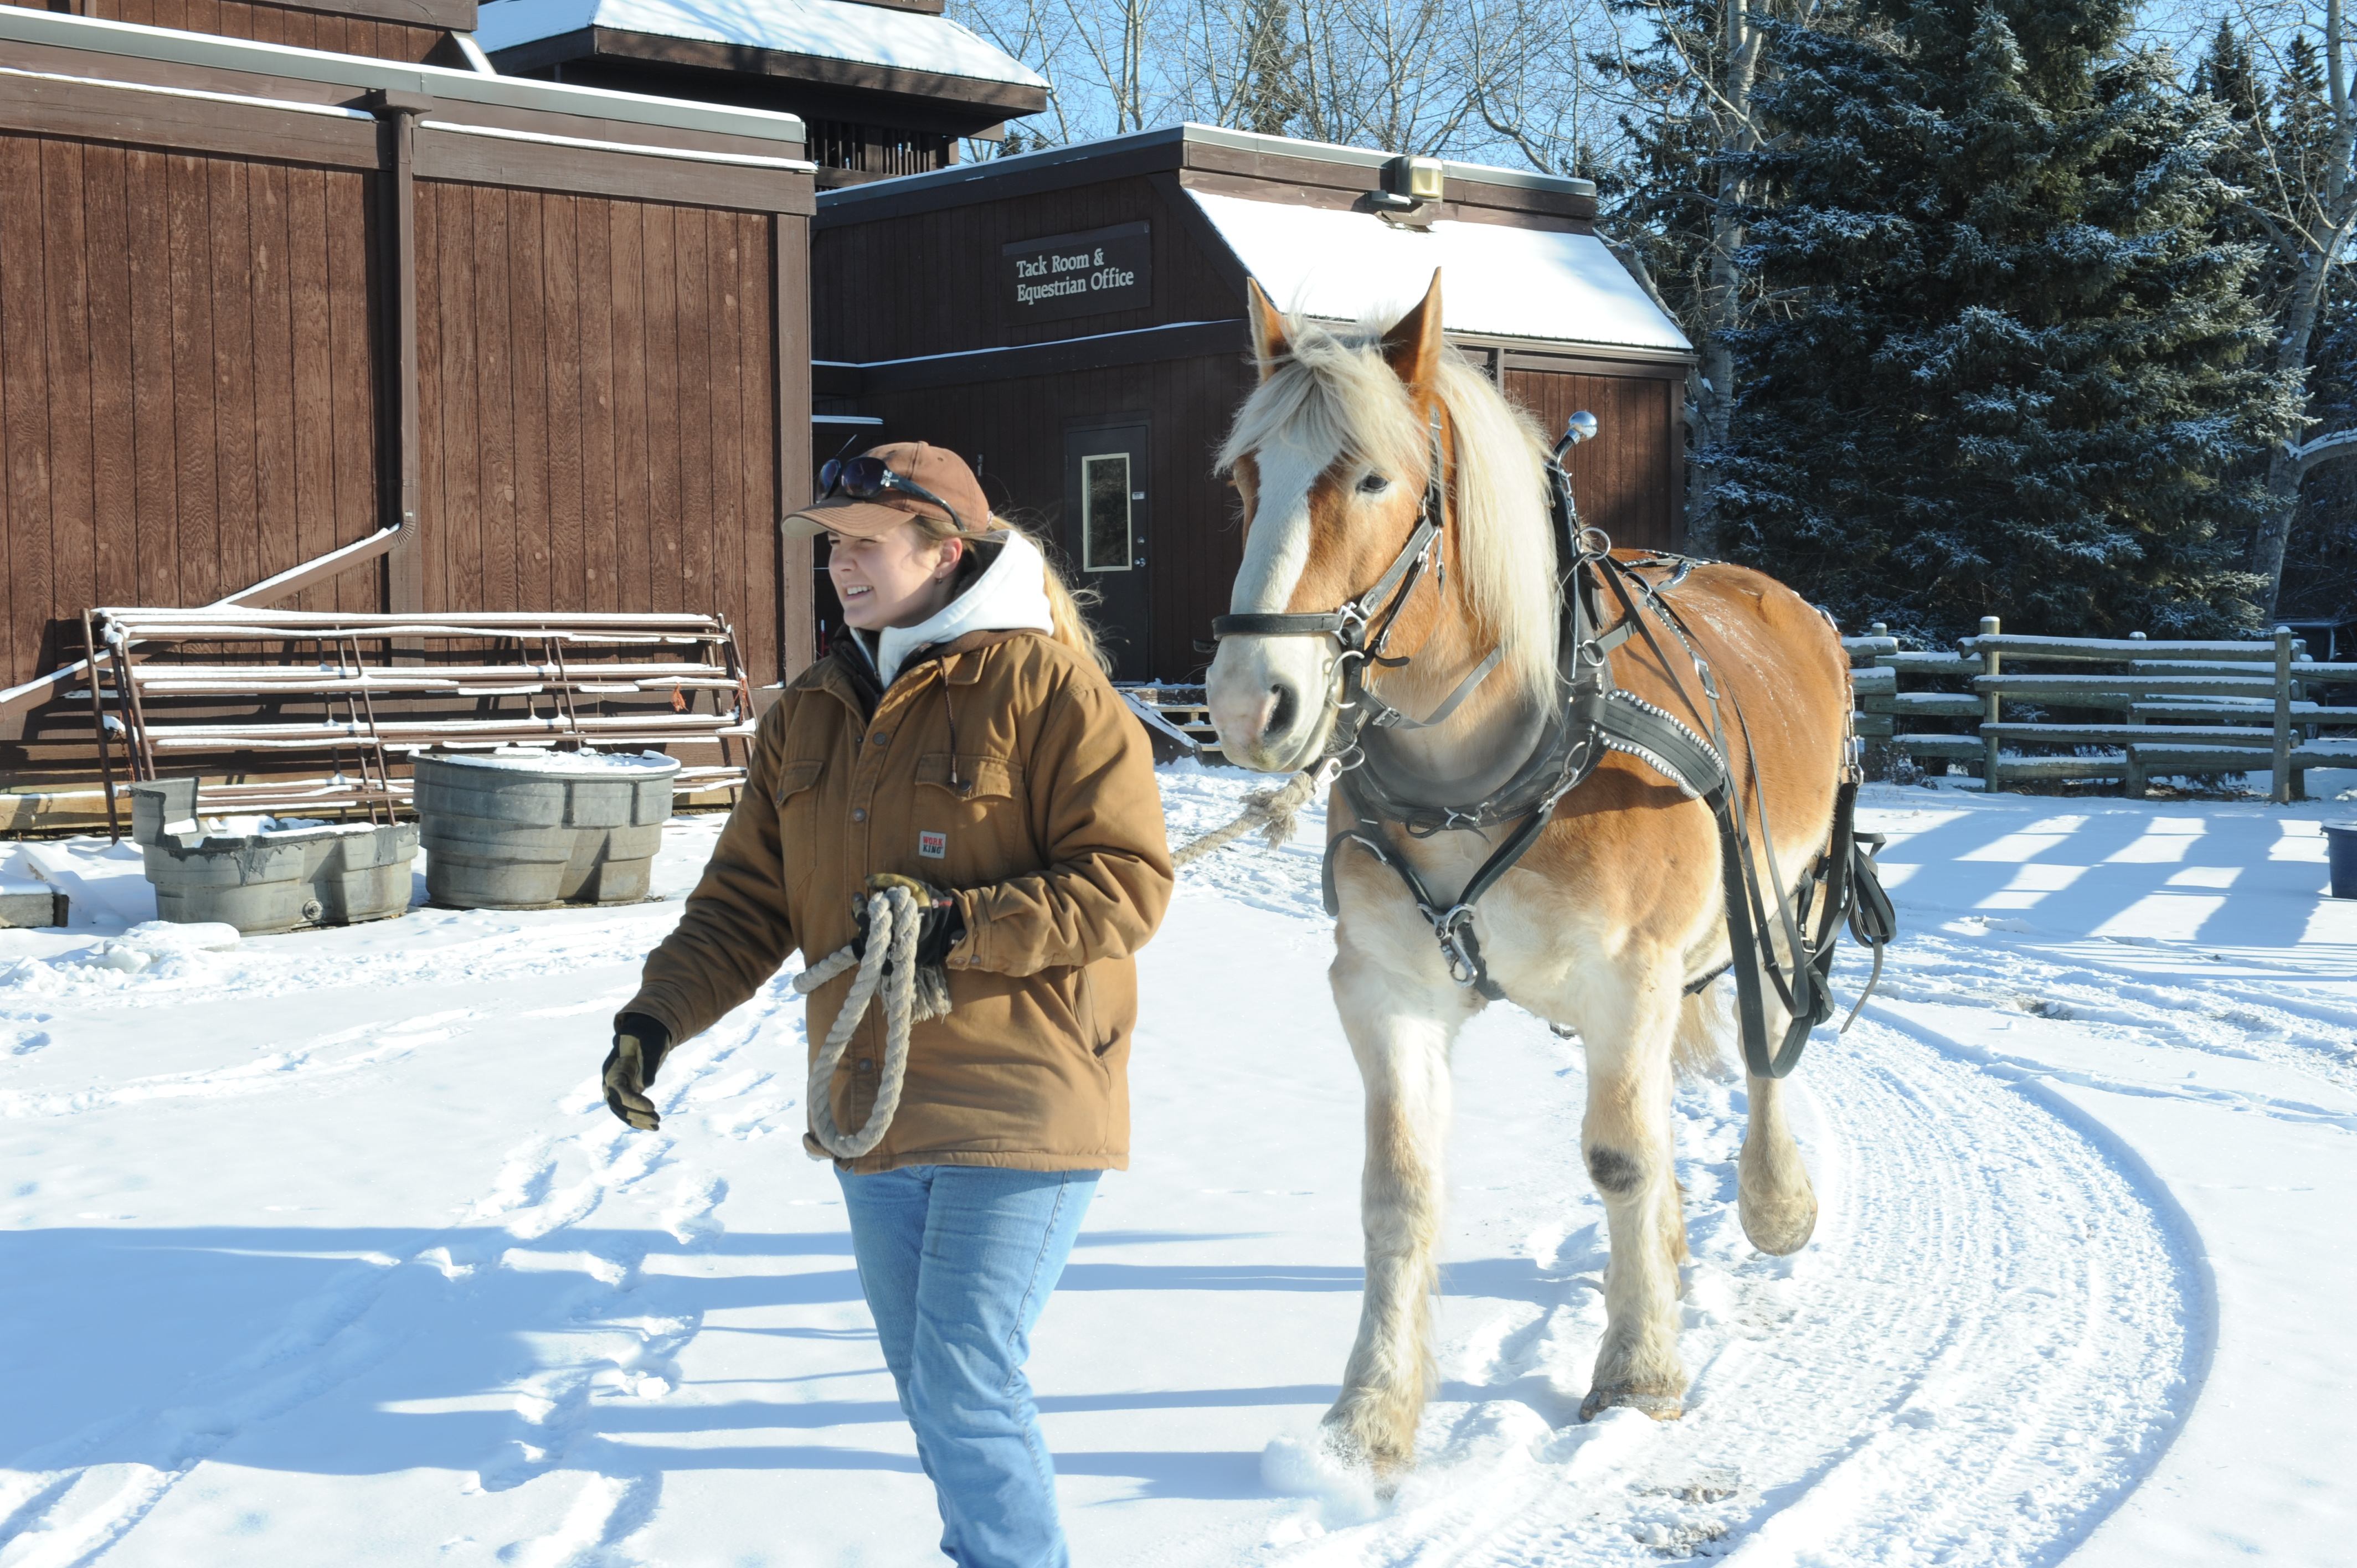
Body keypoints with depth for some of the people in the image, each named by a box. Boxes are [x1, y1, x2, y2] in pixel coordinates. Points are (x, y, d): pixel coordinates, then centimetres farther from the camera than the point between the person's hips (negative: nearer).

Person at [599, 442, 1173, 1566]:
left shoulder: (1045, 687, -10)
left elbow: (1128, 884, -15)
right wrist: (659, 1014, -6)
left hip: (1018, 1106, -7)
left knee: (965, 1389, -8)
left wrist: (961, 927, -24)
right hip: (872, 1112, 7)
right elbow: (746, 903, 9)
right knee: (928, 1384, 18)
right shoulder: (808, 715, 10)